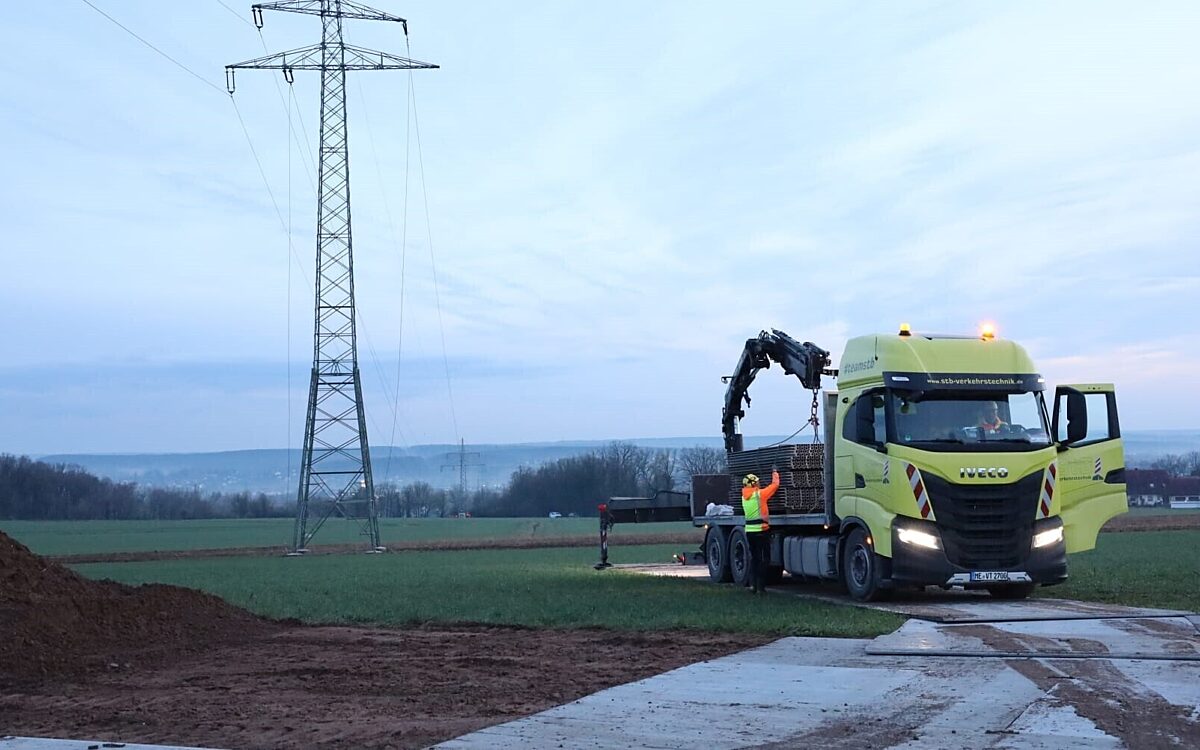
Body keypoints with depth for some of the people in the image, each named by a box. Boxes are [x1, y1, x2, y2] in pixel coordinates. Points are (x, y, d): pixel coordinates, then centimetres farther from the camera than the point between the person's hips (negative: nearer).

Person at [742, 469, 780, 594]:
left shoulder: (745, 496, 7)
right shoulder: (759, 494, -11)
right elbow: (775, 484, -3)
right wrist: (775, 473, 14)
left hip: (749, 531, 7)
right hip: (761, 531, -7)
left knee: (754, 558, 15)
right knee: (763, 560, -3)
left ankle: (753, 584, 12)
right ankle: (759, 586, -6)